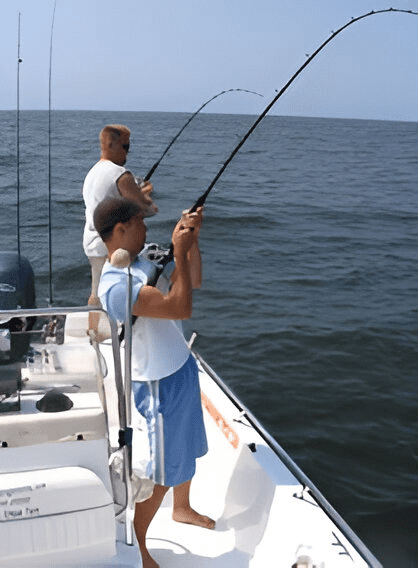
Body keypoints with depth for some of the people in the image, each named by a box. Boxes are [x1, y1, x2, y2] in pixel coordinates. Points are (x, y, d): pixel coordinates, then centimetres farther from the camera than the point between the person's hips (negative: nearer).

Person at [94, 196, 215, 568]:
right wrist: (181, 253, -24)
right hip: (160, 384, -9)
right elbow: (181, 308, -31)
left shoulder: (141, 261, 1)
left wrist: (192, 239, -3)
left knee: (188, 449, 27)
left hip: (183, 370, 9)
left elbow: (191, 282, 11)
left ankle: (183, 509, 52)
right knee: (162, 473, 6)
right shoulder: (116, 285, -28)